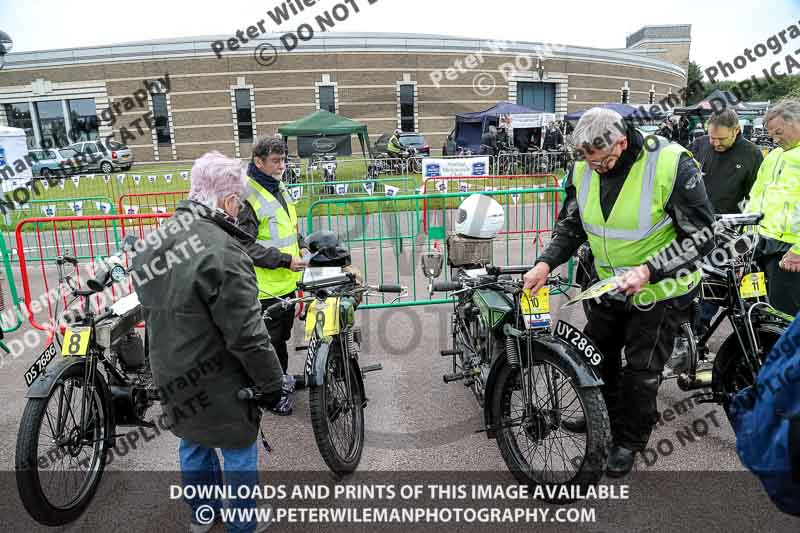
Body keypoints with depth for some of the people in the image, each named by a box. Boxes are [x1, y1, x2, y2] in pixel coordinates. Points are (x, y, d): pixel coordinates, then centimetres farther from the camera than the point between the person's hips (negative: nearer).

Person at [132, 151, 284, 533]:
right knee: (238, 448, 13)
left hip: (171, 376, 8)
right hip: (216, 383, -8)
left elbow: (153, 310, 12)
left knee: (193, 441, 26)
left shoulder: (152, 243, 0)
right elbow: (246, 334, -26)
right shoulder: (221, 251, -28)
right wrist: (272, 384, -14)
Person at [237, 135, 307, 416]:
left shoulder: (279, 187, 11)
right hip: (265, 287, -8)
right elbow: (245, 245, -22)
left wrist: (300, 247, 7)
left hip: (287, 281, 8)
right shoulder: (247, 195, -18)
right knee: (270, 340, 6)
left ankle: (281, 378, 41)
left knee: (283, 334, 22)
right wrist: (285, 260, -23)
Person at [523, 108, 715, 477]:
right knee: (597, 355, 17)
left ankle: (630, 440, 29)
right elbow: (571, 226, 2)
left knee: (642, 370, 5)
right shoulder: (583, 170, -9)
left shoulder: (671, 164, -26)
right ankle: (604, 417, 43)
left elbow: (701, 236, -21)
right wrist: (545, 263, -14)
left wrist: (649, 271, -32)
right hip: (609, 285, 6)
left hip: (660, 291, -5)